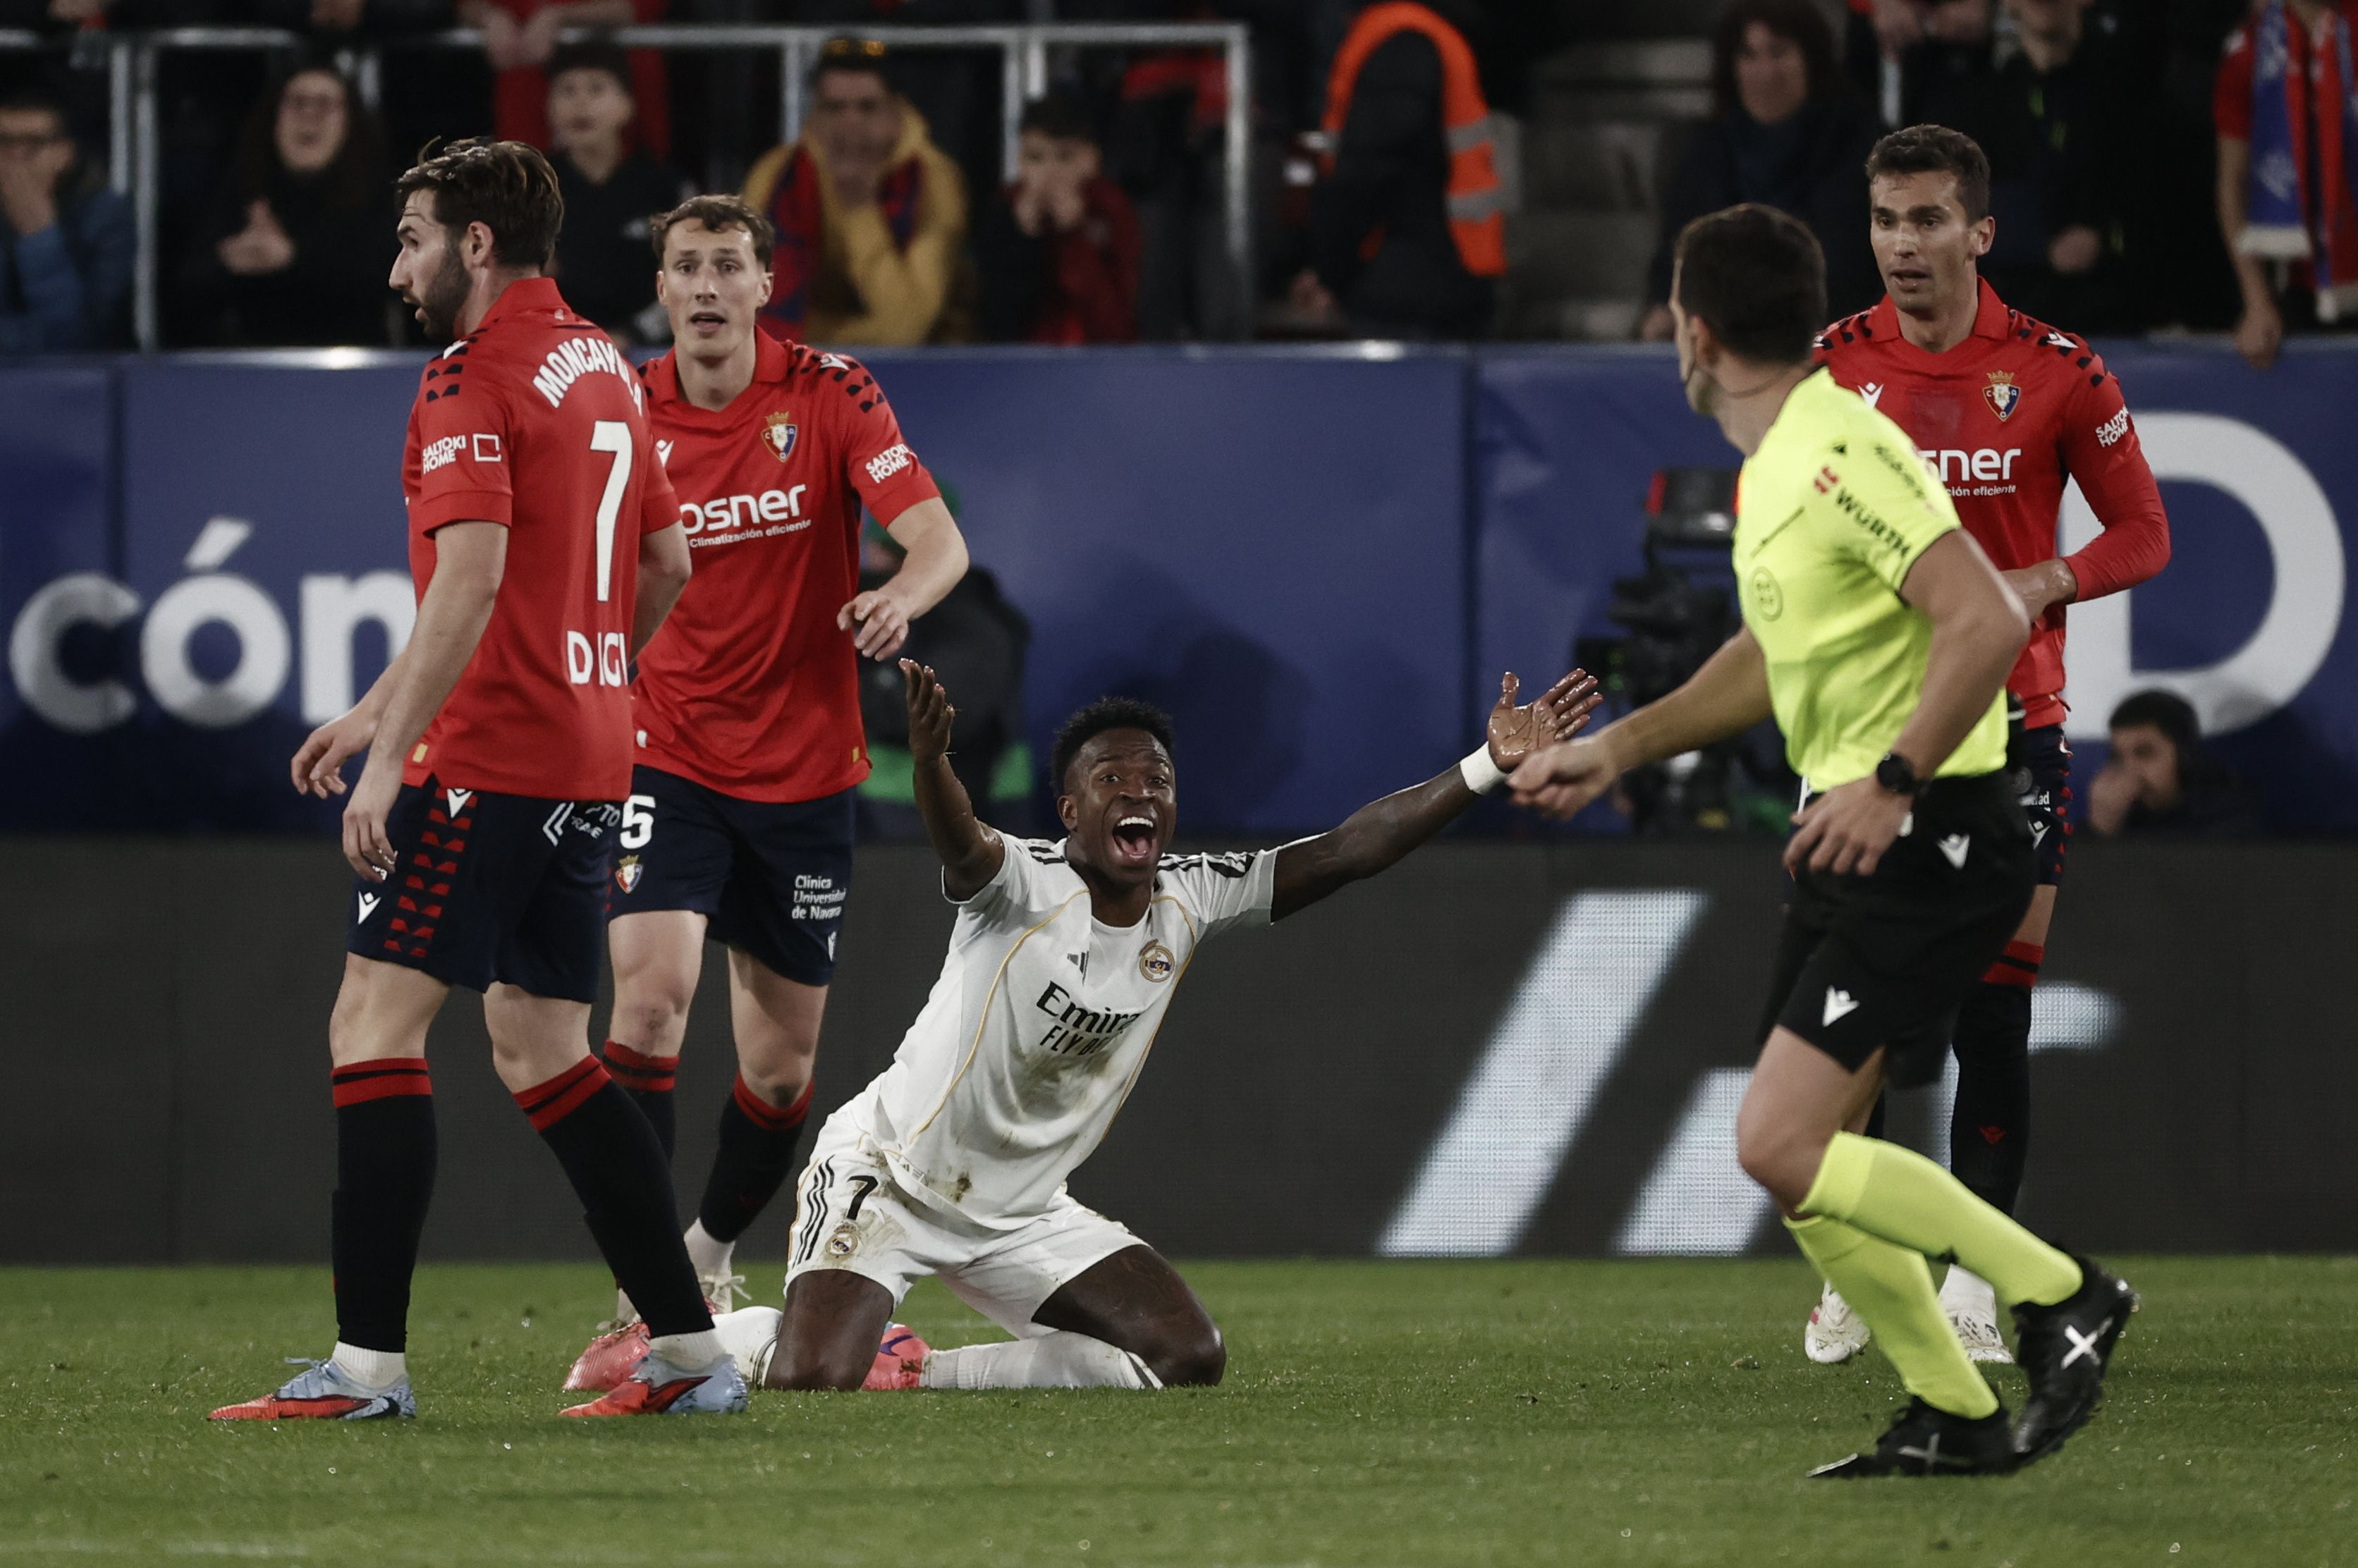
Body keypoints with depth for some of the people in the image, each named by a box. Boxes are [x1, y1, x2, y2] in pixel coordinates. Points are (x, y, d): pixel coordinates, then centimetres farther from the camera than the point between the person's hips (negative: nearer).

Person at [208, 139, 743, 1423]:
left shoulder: (473, 381, -11)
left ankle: (368, 1364, -14)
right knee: (540, 1052, 14)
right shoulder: (604, 368, 16)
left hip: (486, 762, -9)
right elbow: (665, 565, 23)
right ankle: (691, 1352, 11)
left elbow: (471, 577, -22)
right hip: (590, 761, 9)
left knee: (373, 1024, -7)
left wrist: (390, 755, -24)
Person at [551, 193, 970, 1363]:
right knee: (652, 990, -24)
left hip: (804, 771, 1)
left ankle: (714, 1256, 35)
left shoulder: (830, 396, -7)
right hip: (668, 761, -1)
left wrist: (903, 594, -38)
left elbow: (938, 539, -16)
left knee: (783, 1062, 8)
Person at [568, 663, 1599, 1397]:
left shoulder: (1190, 901, -5)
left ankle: (917, 1372, 6)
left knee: (1188, 1358, -5)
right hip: (887, 1174, -6)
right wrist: (930, 760, -69)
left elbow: (1344, 853, -8)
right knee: (809, 1379, -26)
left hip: (1020, 1214, 7)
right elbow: (960, 844, -46)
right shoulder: (1024, 888, -23)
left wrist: (1489, 767, -17)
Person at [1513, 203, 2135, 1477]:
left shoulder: (1842, 452, -18)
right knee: (1798, 1161, 10)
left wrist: (1889, 783, -29)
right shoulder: (1773, 463, 14)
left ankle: (2061, 1296, -6)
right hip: (1851, 840, 10)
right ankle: (1953, 1419, 18)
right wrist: (1615, 748, 27)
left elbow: (1988, 620, -27)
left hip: (1930, 842, -10)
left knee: (1782, 1144, -17)